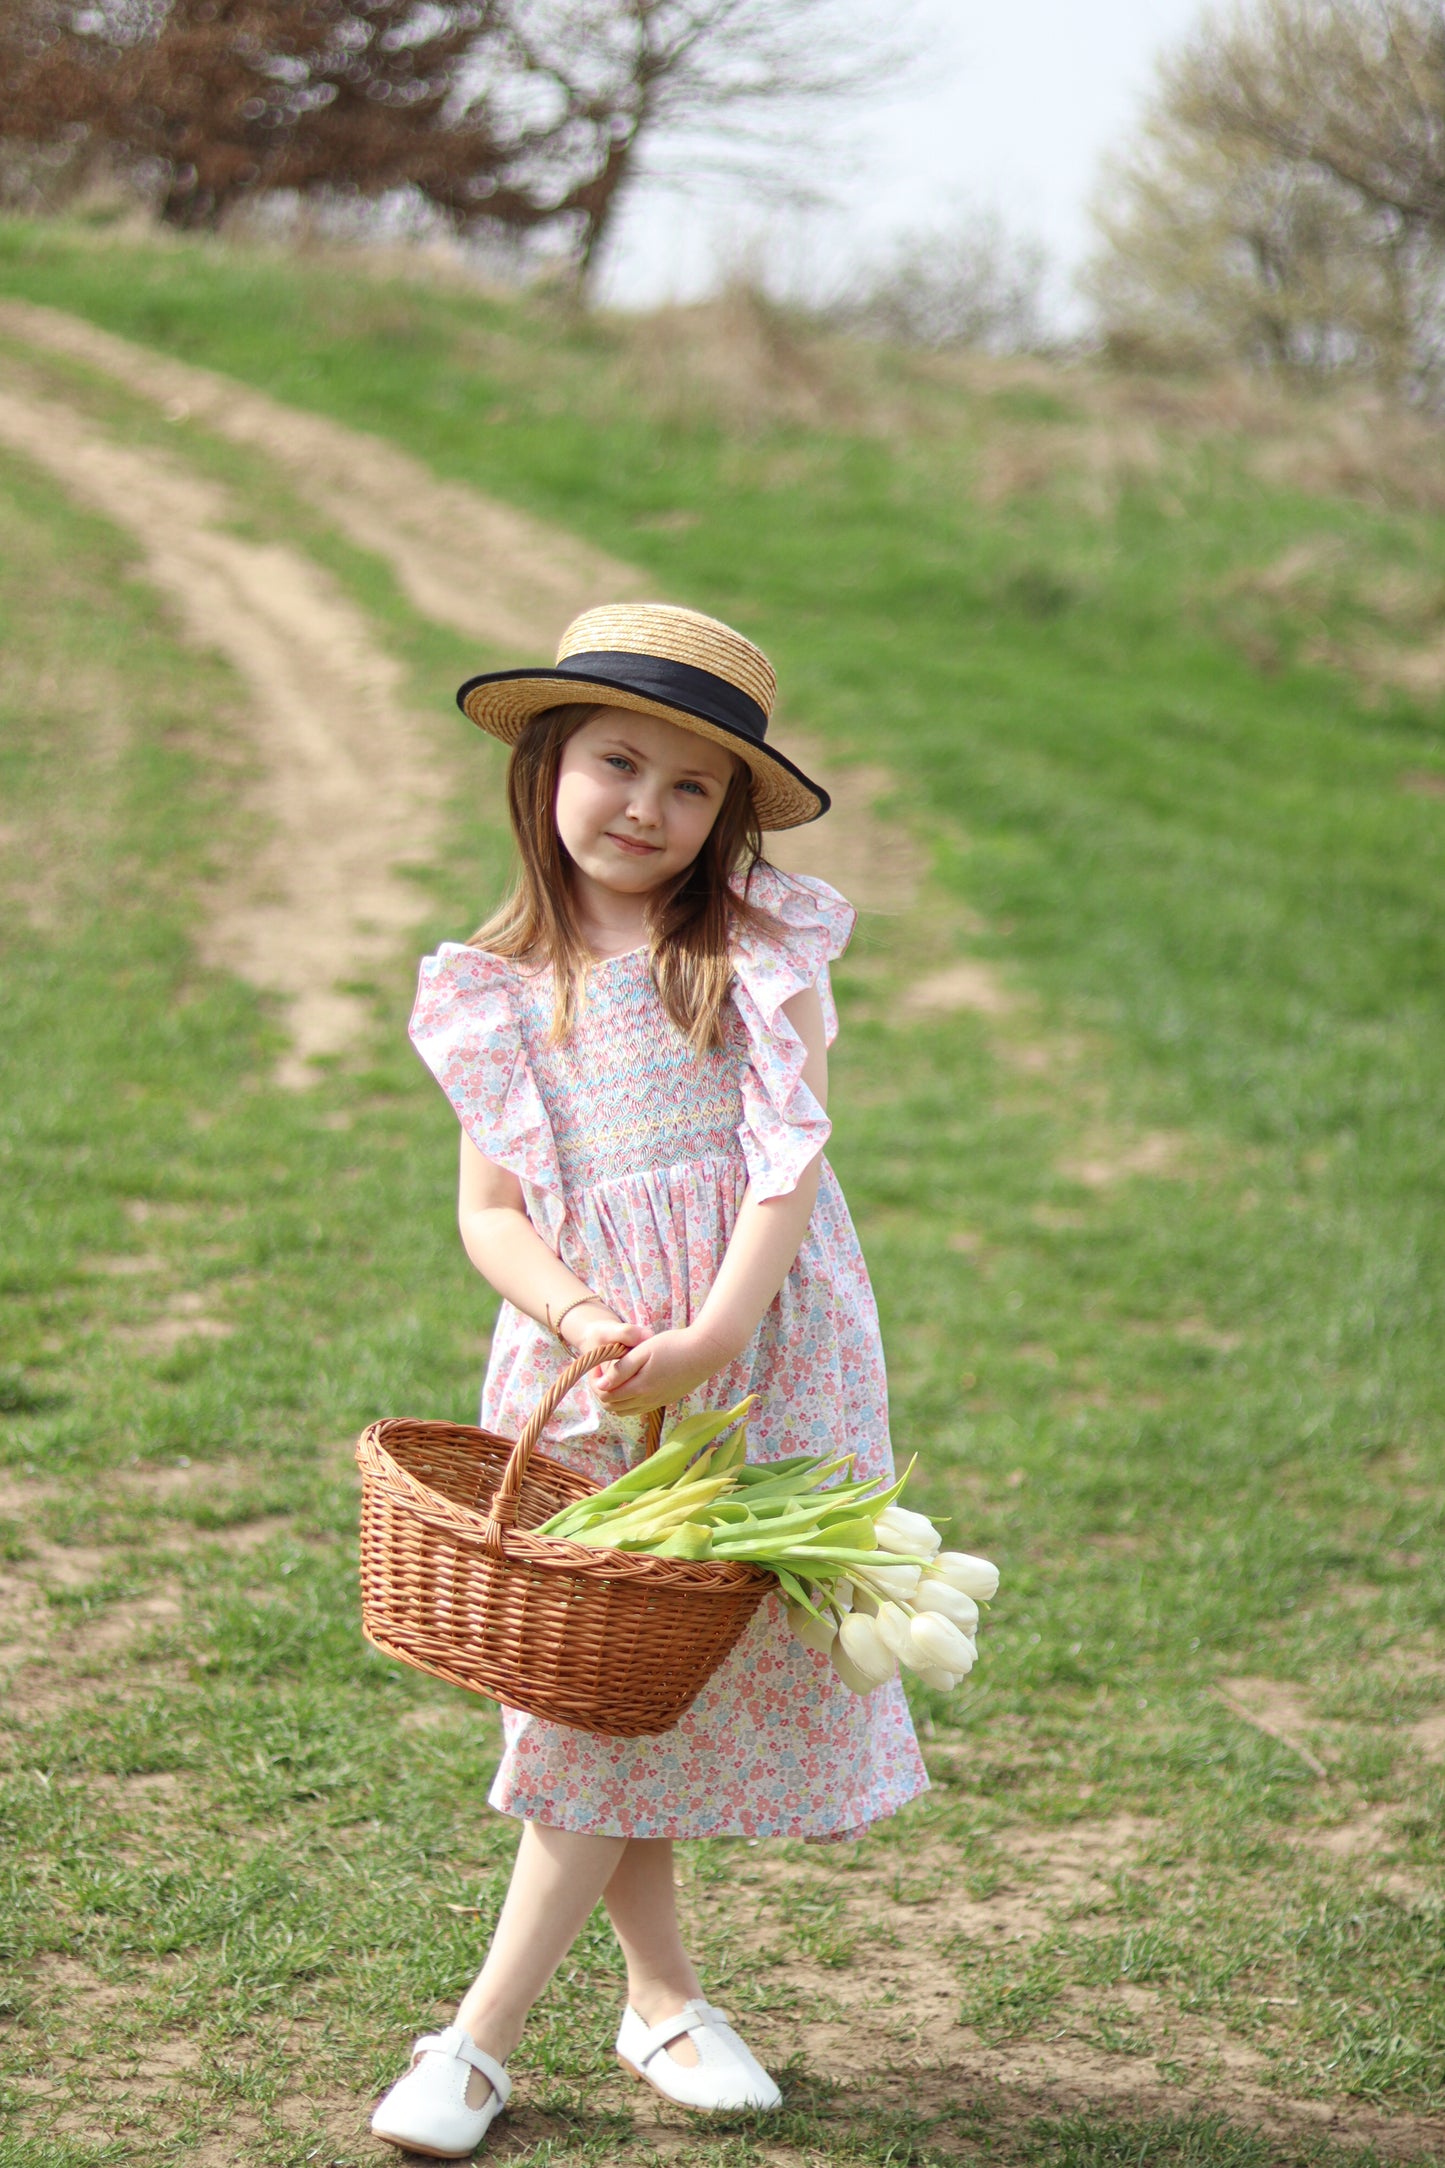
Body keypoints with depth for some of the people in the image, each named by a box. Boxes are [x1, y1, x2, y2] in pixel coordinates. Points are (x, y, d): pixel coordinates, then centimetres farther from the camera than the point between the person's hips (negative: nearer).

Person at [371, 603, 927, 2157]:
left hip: (759, 1346, -2)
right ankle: (660, 1996, 21)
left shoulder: (757, 950, -3)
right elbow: (492, 1209, 2)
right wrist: (585, 1320, -17)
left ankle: (482, 2040, 3)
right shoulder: (496, 992, 5)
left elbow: (785, 1157, -11)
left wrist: (708, 1340, -23)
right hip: (586, 1361, 3)